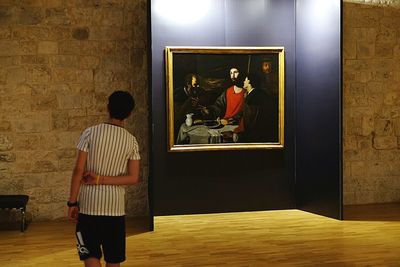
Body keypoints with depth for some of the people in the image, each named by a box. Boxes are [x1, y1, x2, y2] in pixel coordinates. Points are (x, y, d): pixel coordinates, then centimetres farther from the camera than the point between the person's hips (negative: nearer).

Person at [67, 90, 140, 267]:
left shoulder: (90, 133, -7)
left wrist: (72, 202, -2)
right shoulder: (131, 141, 0)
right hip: (116, 206, 2)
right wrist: (101, 180, -4)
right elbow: (133, 178, -6)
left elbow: (78, 170, -9)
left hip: (89, 204, -2)